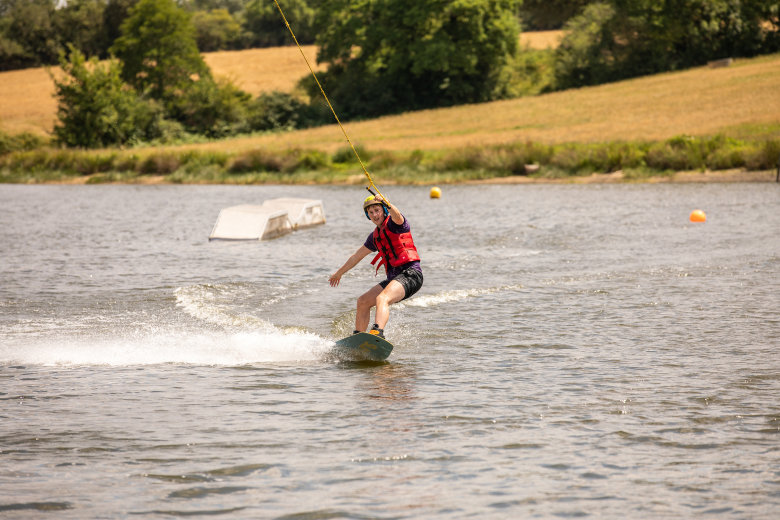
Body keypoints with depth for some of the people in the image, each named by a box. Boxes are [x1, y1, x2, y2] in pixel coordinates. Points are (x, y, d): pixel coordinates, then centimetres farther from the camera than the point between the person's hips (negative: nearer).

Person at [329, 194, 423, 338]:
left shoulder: (393, 223, 0)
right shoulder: (375, 236, 23)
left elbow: (397, 217, -27)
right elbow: (357, 256, 35)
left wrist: (386, 204, -45)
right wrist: (339, 273, 43)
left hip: (410, 273, -9)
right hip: (394, 277, 9)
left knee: (382, 299, -32)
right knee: (363, 301, 8)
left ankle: (378, 333, -53)